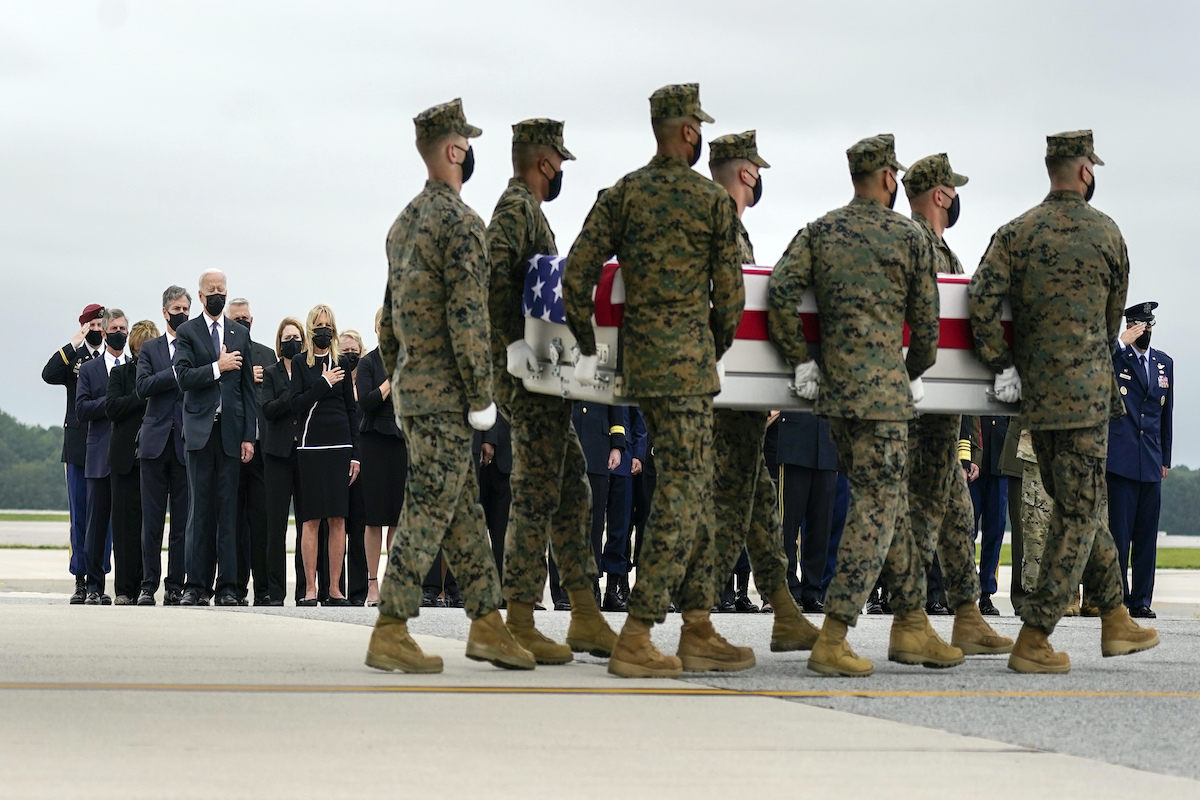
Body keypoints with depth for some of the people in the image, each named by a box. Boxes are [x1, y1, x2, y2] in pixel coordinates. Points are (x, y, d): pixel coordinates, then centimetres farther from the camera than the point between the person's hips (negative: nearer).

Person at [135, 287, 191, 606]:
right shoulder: (150, 349, 12)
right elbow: (143, 387, -3)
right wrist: (178, 373, -11)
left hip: (187, 444, -1)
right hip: (155, 441, 1)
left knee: (183, 520, 0)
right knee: (152, 519, 1)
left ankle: (176, 586, 4)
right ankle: (149, 585, 4)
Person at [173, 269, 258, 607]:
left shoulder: (240, 334, 13)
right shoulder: (187, 332, 5)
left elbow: (248, 387, 11)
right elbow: (183, 376, -8)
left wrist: (248, 436, 5)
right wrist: (218, 367, -11)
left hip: (230, 431, 2)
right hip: (200, 430, -2)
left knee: (228, 508, 0)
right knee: (200, 509, -2)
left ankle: (227, 586, 1)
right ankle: (196, 585, 1)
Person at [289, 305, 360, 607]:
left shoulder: (341, 363, 11)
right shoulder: (300, 363, 5)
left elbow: (352, 409, 11)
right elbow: (296, 404, -4)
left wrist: (355, 454, 5)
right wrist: (324, 383, -11)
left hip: (340, 445, 2)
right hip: (311, 444, -2)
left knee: (338, 519, 0)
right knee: (312, 519, -4)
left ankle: (335, 589, 4)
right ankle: (310, 589, -1)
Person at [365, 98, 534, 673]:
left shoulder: (405, 222, 14)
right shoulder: (461, 223, -14)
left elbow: (389, 314, 18)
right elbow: (467, 318, -20)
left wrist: (397, 385, 22)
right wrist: (481, 396, -15)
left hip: (412, 389, 9)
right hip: (445, 394, -9)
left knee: (464, 508, 13)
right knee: (428, 510, -7)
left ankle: (486, 625, 16)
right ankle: (389, 634, -6)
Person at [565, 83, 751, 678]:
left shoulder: (623, 195, 7)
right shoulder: (714, 201, -3)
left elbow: (577, 272, 0)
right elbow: (729, 295, -2)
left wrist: (588, 349, 10)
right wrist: (716, 351, 15)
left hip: (639, 356, 6)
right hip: (686, 360, -6)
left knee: (696, 492, 14)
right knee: (681, 496, -6)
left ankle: (698, 632, 16)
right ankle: (635, 638, -12)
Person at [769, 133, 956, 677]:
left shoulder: (819, 233, 10)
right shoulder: (909, 237, 0)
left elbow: (781, 292, -2)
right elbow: (926, 320, 4)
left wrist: (801, 361, 5)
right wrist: (916, 372, 22)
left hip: (832, 388, 6)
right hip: (883, 389, -6)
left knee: (891, 502, 16)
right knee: (876, 508, -5)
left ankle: (911, 625, 21)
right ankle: (832, 641, -12)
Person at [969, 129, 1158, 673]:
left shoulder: (1017, 233, 2)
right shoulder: (1107, 233, -1)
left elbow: (981, 299, -10)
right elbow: (1114, 315, 8)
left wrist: (1002, 365, -2)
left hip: (1033, 393, 4)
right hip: (1086, 391, -4)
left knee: (1075, 503, 17)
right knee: (1078, 512, -1)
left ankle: (1116, 620, 24)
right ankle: (1033, 639, -5)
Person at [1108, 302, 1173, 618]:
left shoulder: (1165, 363, 16)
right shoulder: (1114, 357, 2)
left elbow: (1166, 414, 19)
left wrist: (1165, 459, 16)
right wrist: (1123, 342, -17)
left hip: (1151, 462, 5)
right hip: (1121, 460, -5)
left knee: (1147, 536, 5)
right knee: (1118, 533, -5)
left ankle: (1142, 601, 9)